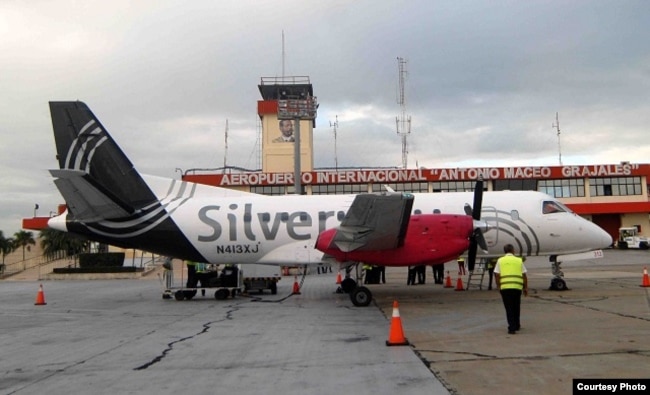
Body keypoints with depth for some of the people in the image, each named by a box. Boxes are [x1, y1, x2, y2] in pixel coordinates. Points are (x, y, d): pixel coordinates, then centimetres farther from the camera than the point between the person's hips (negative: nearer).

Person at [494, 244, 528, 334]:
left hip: (505, 287, -1)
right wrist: (525, 288, 14)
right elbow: (524, 275, 7)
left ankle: (512, 327, -1)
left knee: (509, 308, 4)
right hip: (517, 286, 1)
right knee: (516, 307, 18)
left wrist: (498, 285, 11)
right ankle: (517, 325, 31)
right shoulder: (519, 260, 8)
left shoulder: (500, 260, 6)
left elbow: (497, 275, 0)